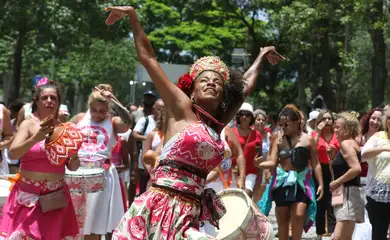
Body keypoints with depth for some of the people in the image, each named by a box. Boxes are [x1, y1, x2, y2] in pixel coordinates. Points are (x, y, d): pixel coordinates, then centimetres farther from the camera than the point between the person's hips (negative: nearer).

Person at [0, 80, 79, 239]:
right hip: (28, 194, -3)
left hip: (55, 196, 3)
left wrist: (74, 155, -10)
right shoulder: (28, 125, -2)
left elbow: (73, 167, 11)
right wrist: (35, 139, -27)